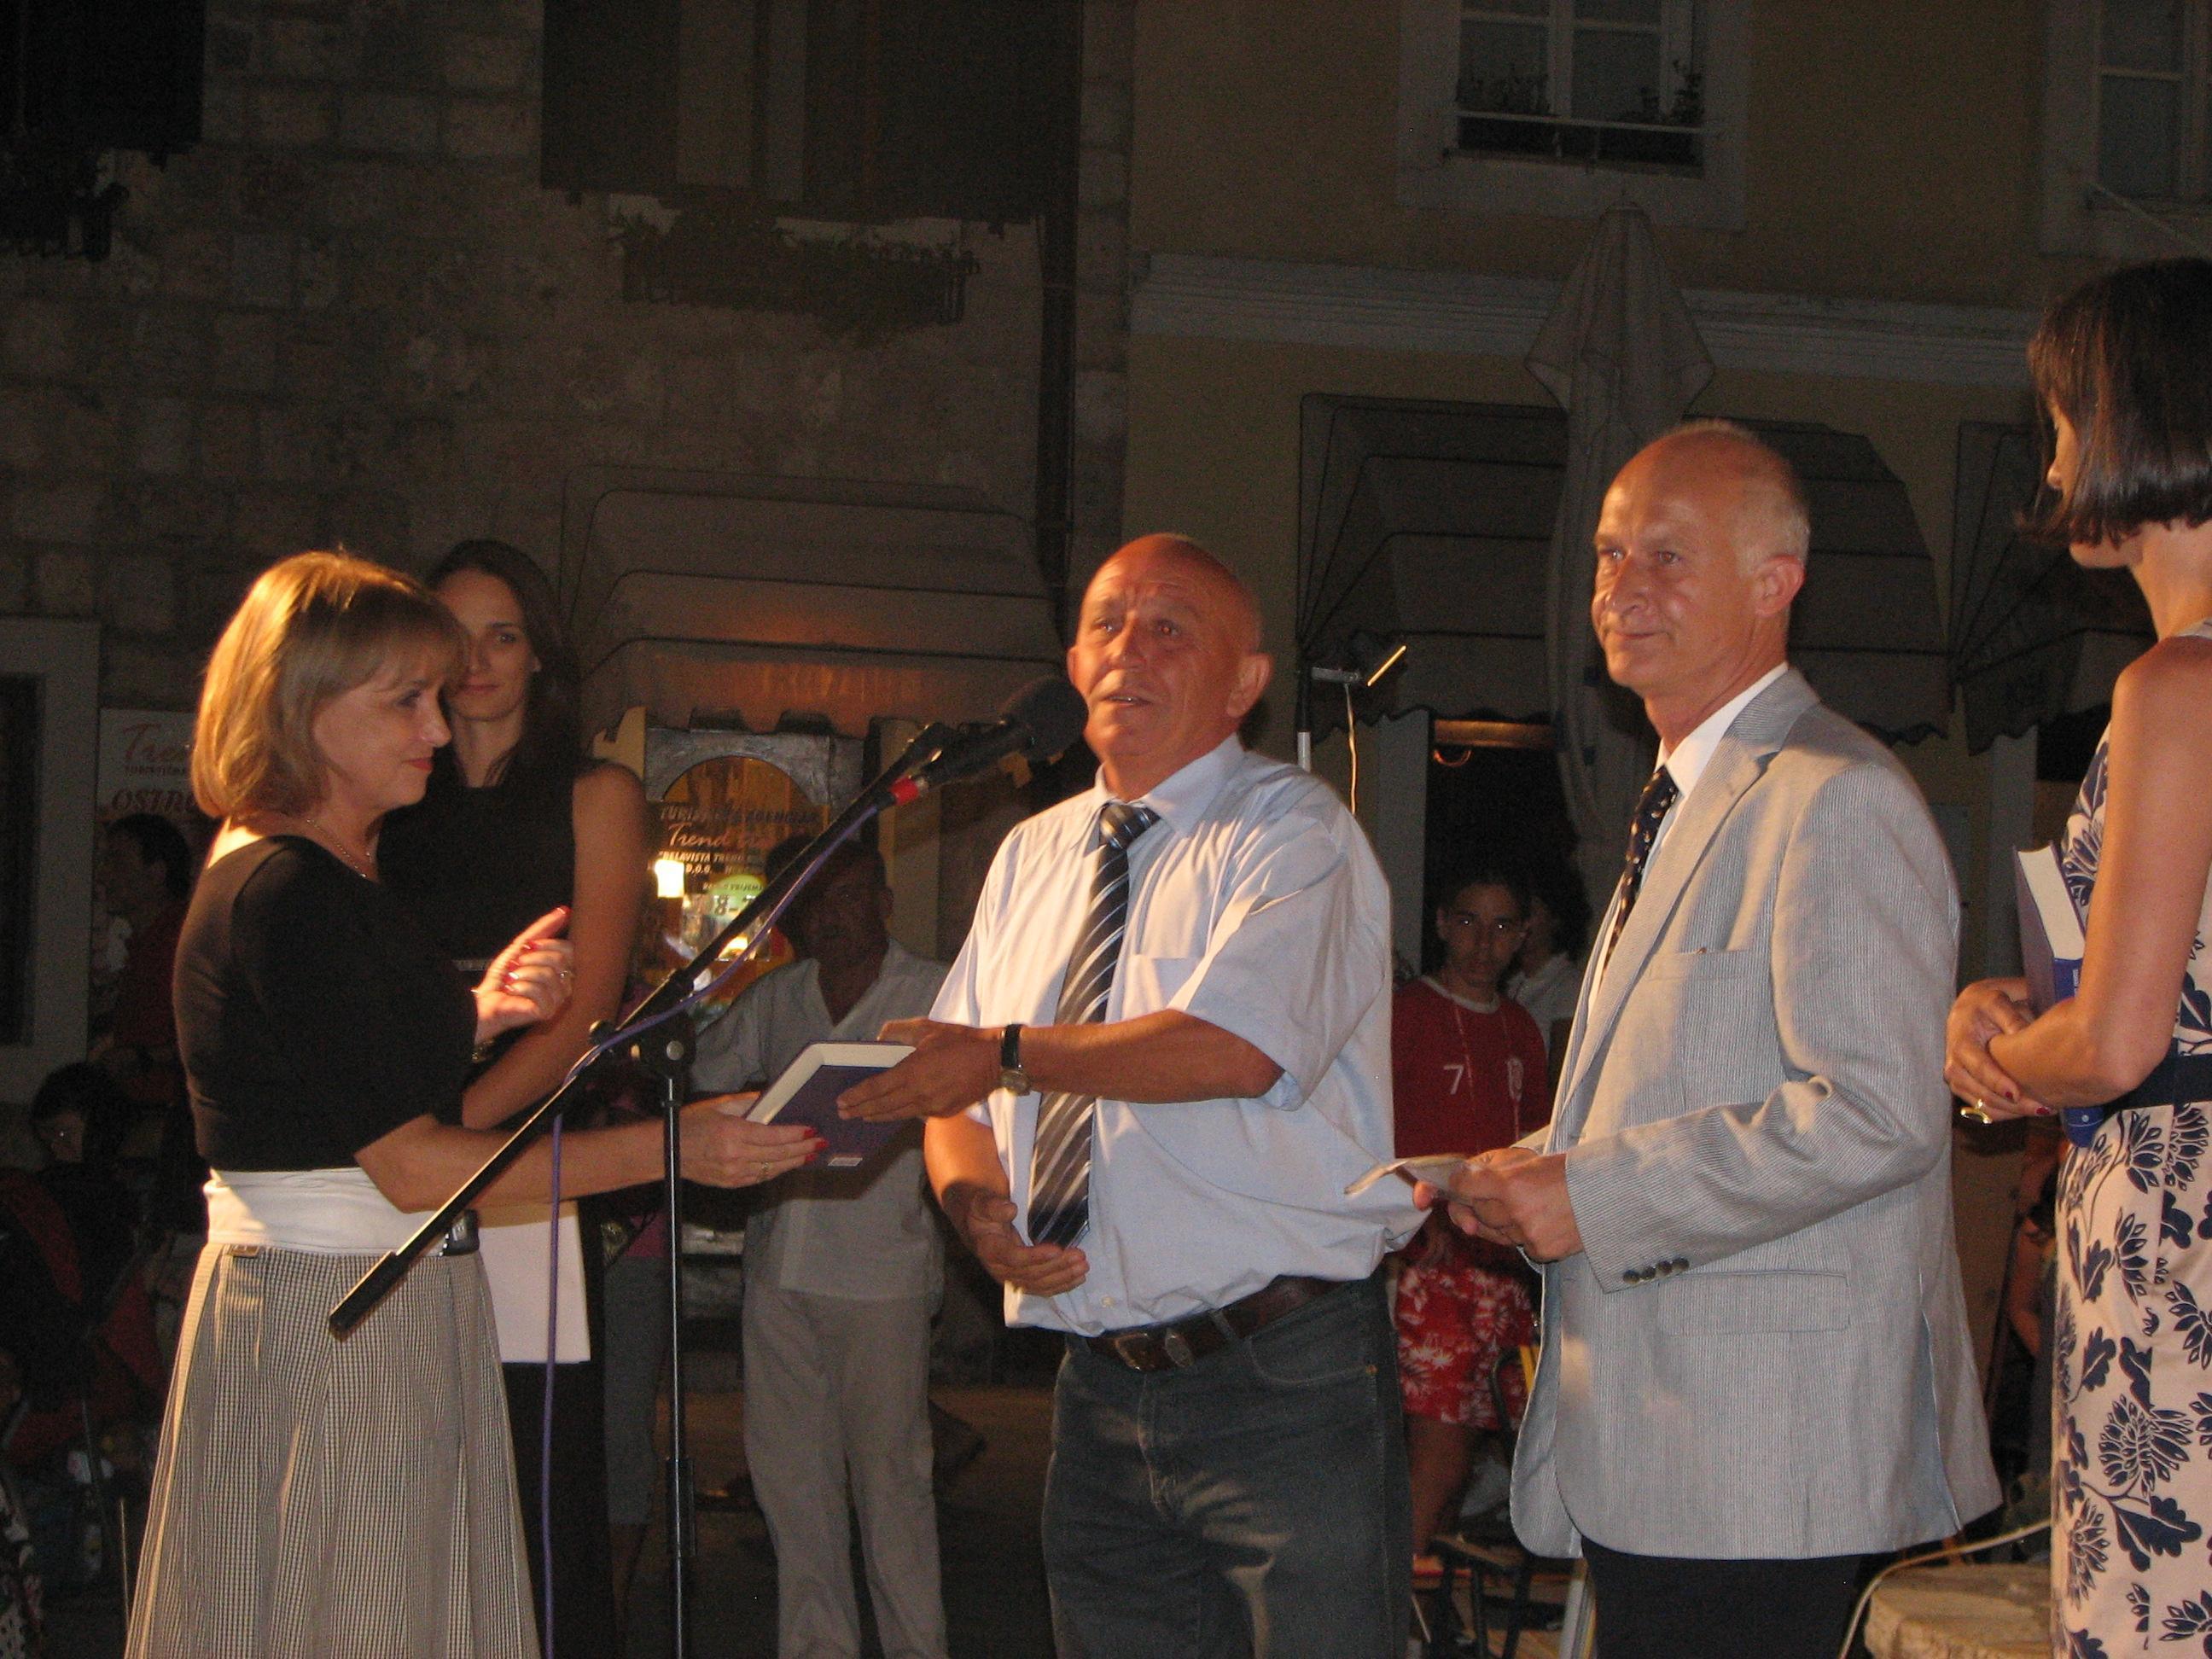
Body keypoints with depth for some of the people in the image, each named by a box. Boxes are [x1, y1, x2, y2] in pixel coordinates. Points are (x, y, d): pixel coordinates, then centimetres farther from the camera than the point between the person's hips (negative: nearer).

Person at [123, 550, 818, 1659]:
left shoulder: (313, 873, 14)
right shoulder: (288, 896, -18)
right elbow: (413, 1164, -20)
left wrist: (474, 1017, 3)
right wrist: (667, 1150, -19)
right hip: (330, 1327, -10)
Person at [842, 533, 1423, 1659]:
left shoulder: (1295, 835, -5)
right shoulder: (1031, 859, 17)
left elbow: (1236, 1045, -22)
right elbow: (951, 1092, 16)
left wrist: (1011, 1054, -15)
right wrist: (978, 1200, -6)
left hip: (1284, 1389, -6)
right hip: (1100, 1387, 6)